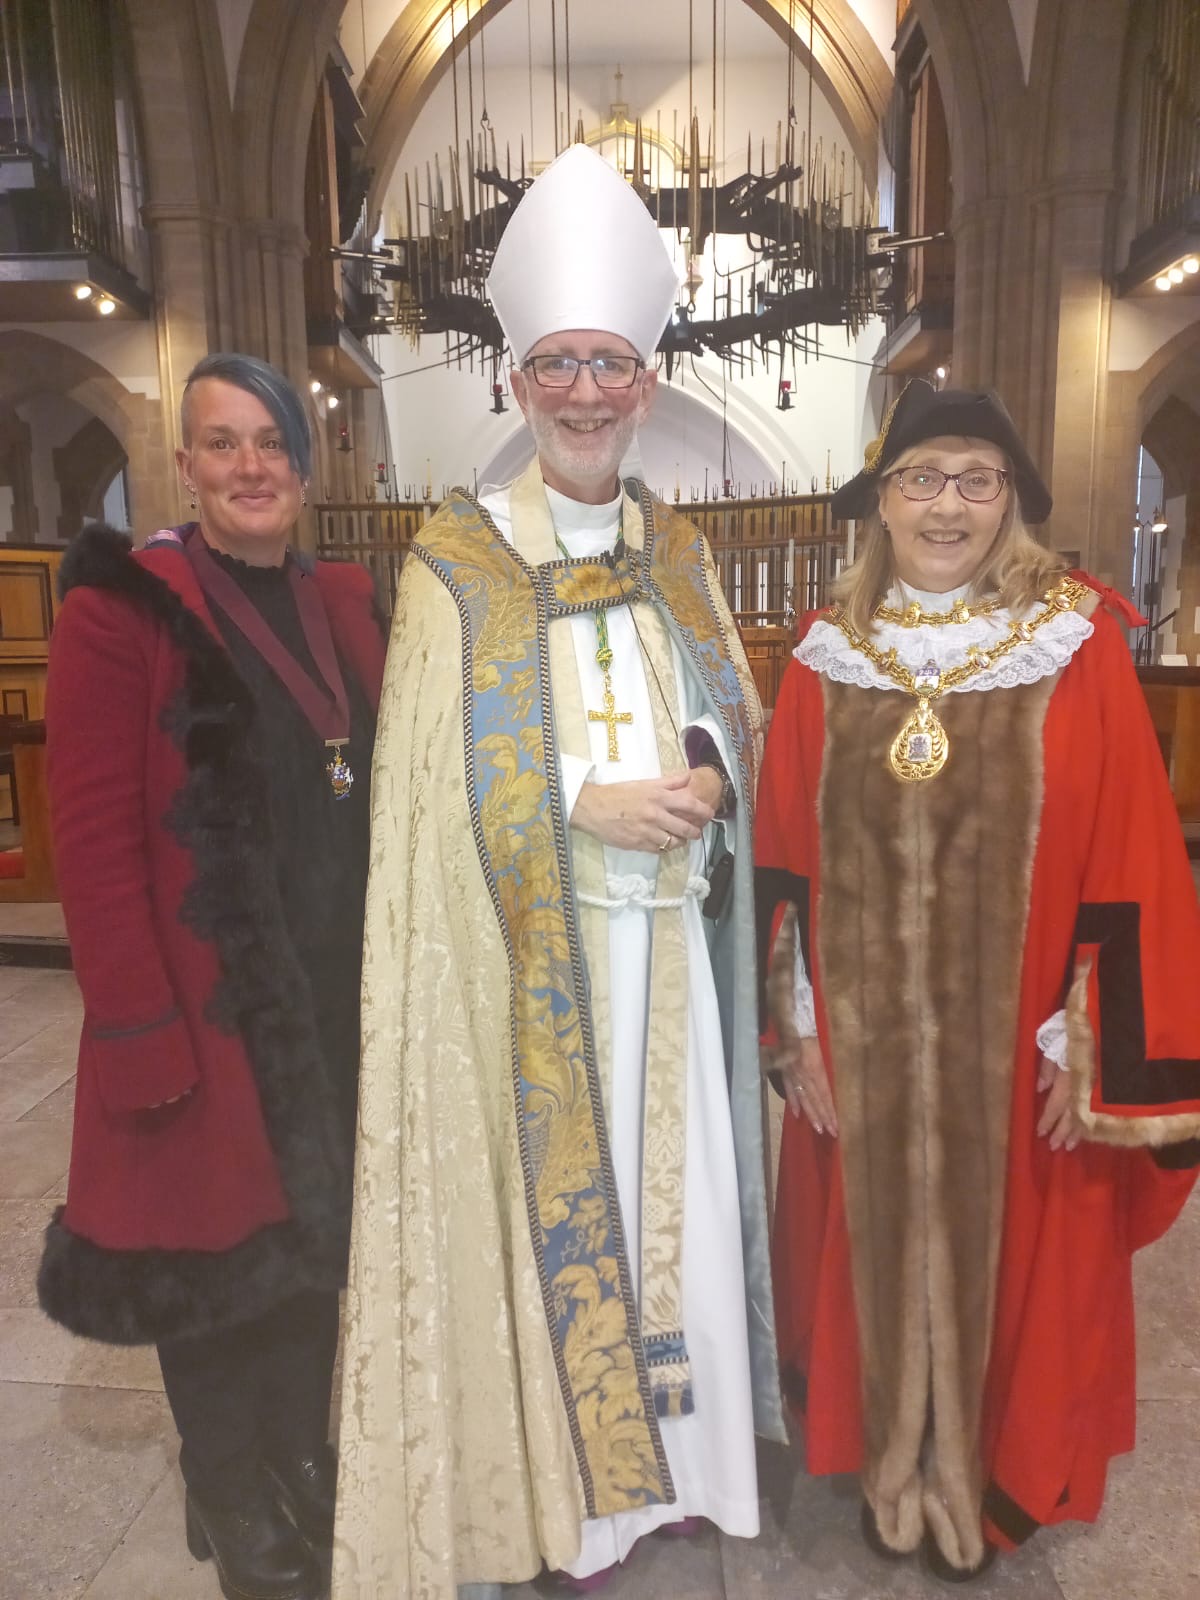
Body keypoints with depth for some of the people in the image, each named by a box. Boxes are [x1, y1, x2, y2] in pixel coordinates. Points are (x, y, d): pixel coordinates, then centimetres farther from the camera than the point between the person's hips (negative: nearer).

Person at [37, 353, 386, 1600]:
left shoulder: (342, 605, 8)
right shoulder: (125, 605, -9)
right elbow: (91, 835, -13)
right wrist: (141, 1031, -16)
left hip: (339, 1003, 5)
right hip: (211, 1014, -5)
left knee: (317, 1246, 19)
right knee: (215, 1265, 12)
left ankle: (311, 1480, 44)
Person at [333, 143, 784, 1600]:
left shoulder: (675, 551, 11)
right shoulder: (457, 562, -3)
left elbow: (737, 713, 13)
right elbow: (442, 773, -7)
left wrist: (709, 780, -9)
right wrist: (587, 802, -18)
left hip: (664, 931, 4)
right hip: (533, 945, -4)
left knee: (675, 1178, 11)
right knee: (551, 1190, 5)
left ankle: (677, 1448, 34)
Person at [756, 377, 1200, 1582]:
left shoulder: (1077, 647, -6)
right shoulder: (828, 656, 1)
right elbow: (784, 855, 2)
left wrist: (1091, 1039, -8)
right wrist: (798, 1022, 1)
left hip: (1013, 1039, -1)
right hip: (864, 1039, 2)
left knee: (1001, 1255, 14)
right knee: (879, 1244, 16)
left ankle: (992, 1478, 42)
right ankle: (894, 1468, 42)